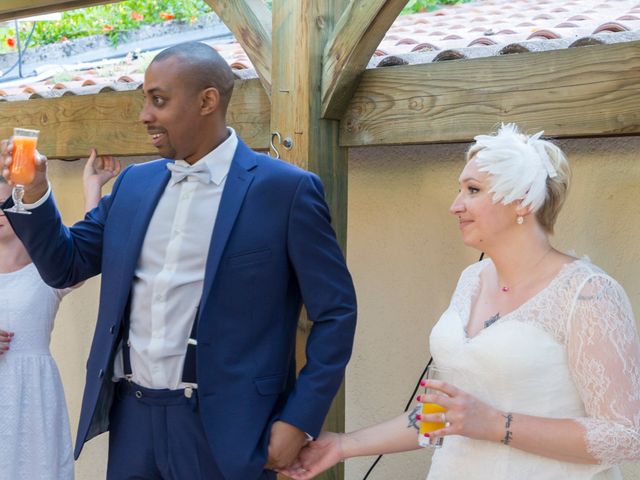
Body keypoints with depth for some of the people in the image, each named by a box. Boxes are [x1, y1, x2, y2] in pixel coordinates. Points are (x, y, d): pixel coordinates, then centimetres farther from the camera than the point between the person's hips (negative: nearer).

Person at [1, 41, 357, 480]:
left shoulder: (286, 189, -7)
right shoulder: (134, 184, 9)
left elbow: (335, 312, -6)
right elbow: (65, 266, 14)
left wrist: (300, 420, -11)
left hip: (224, 426, -5)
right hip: (132, 416, 5)